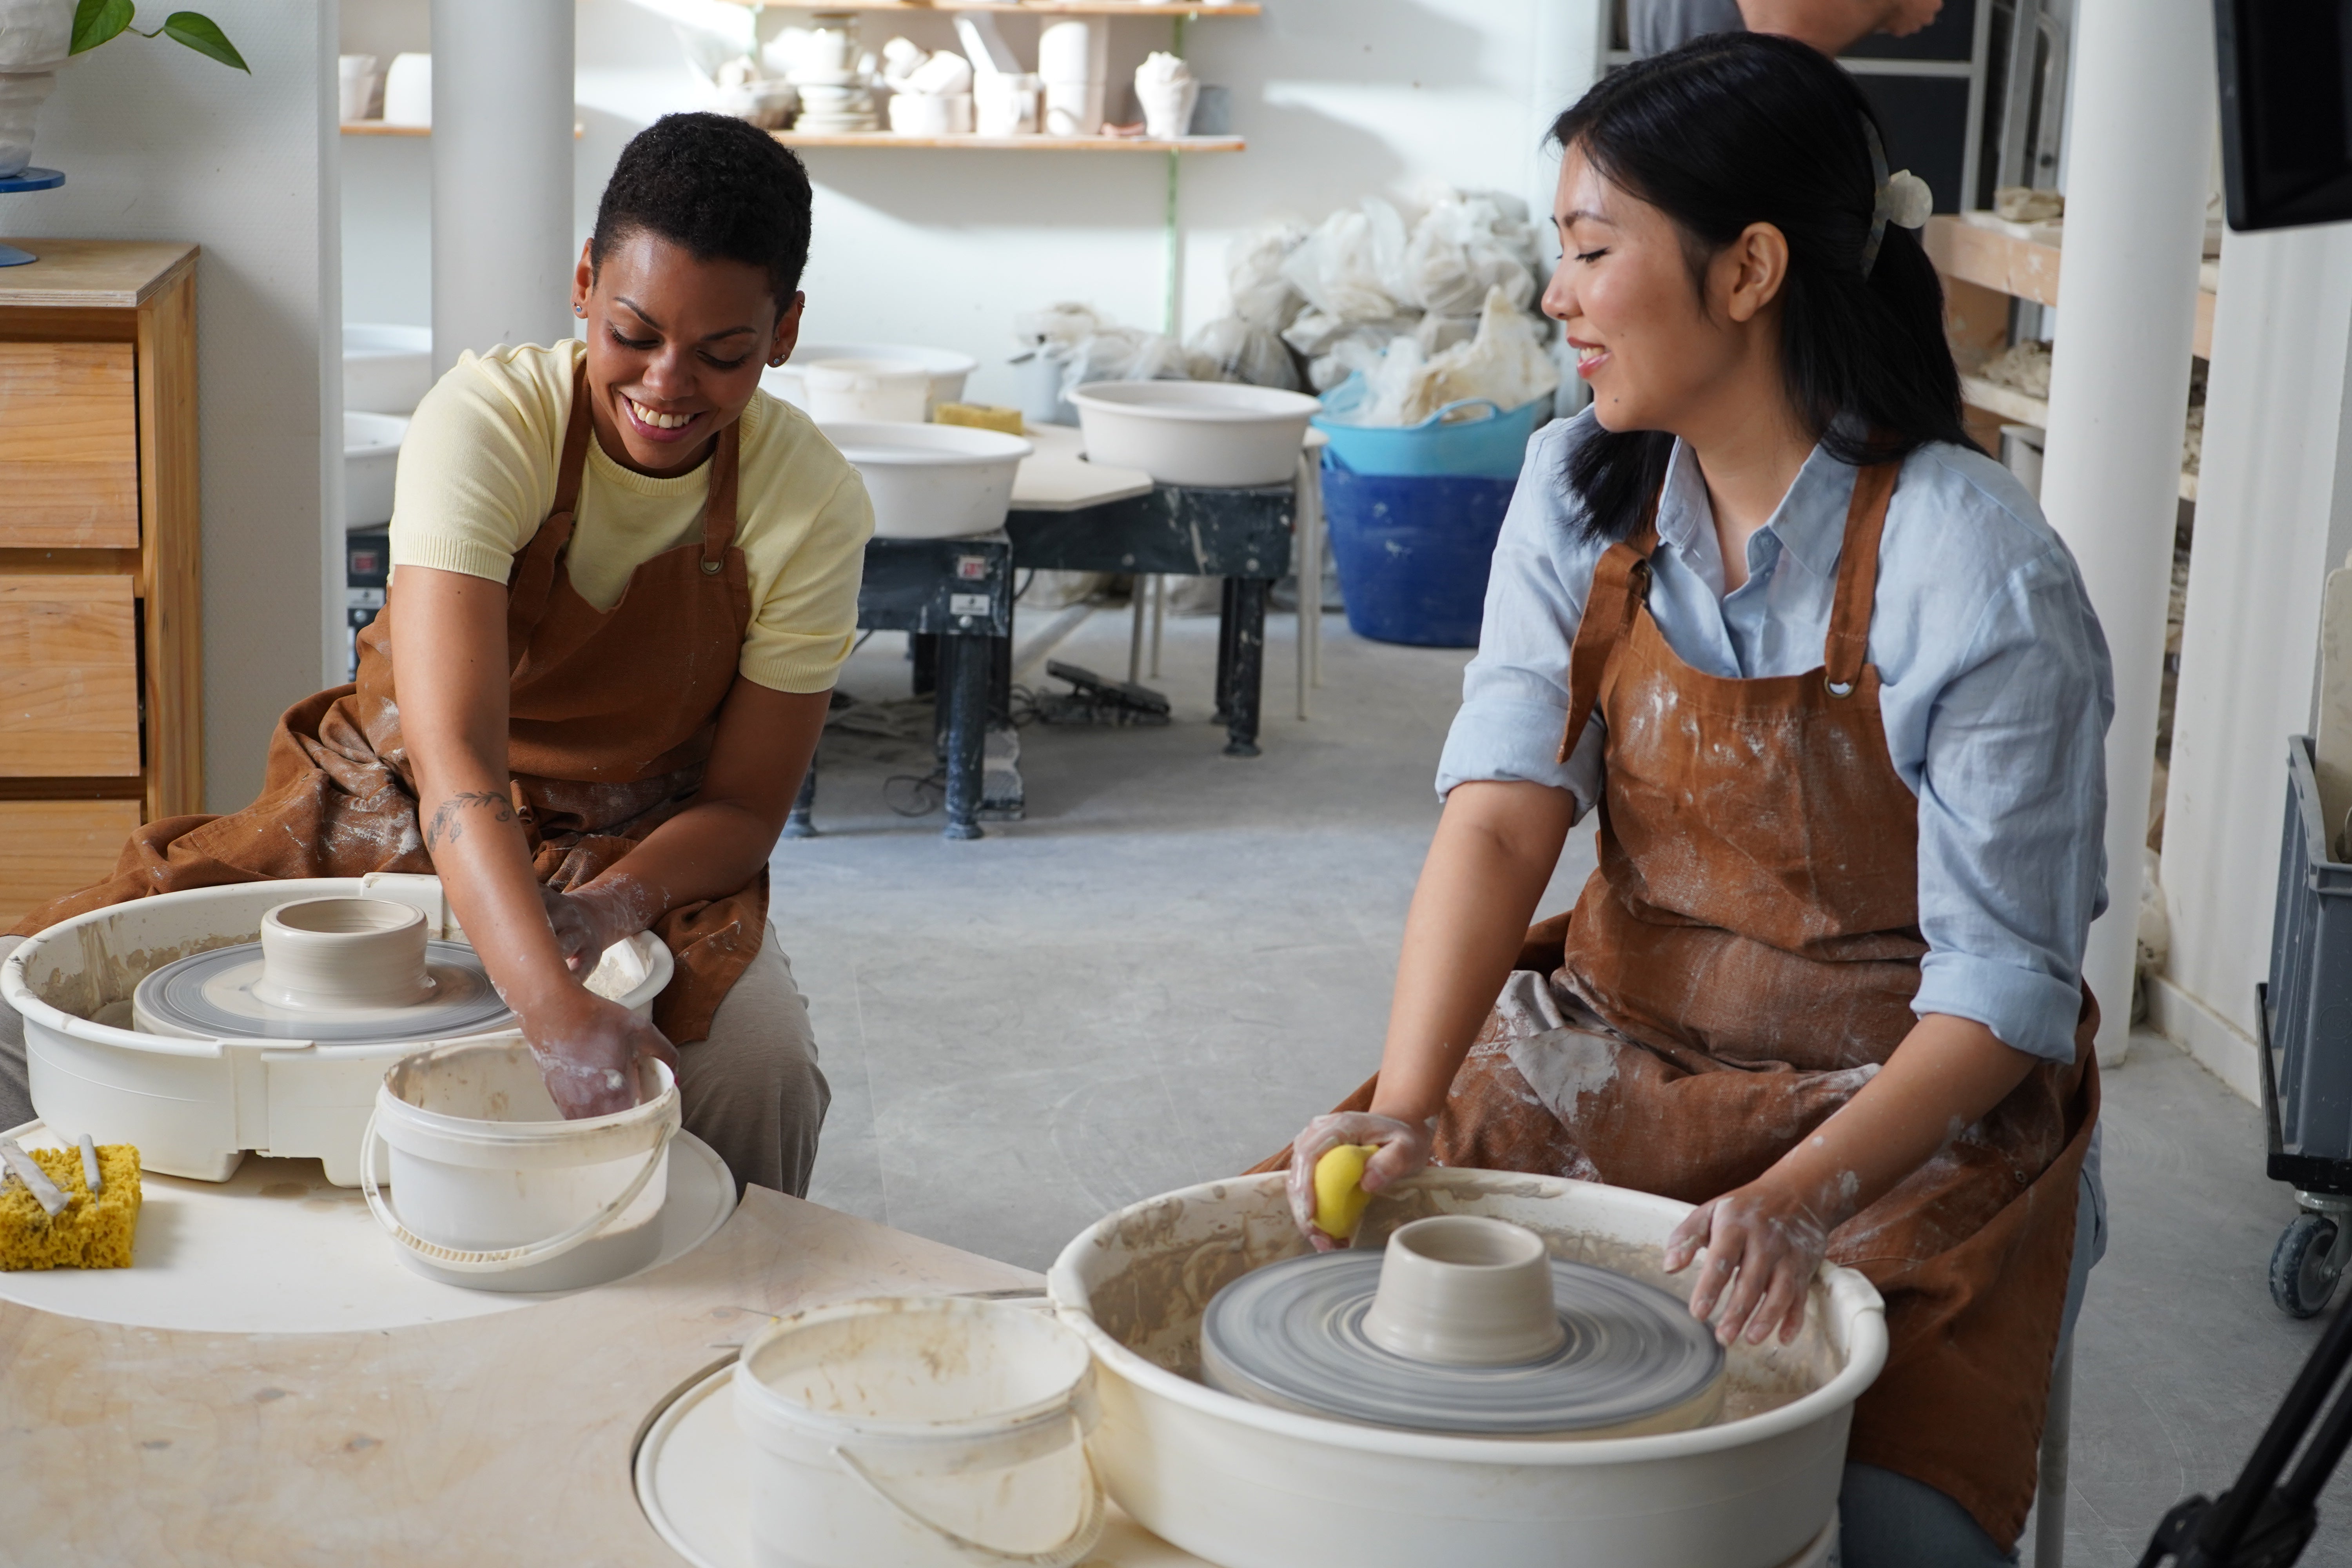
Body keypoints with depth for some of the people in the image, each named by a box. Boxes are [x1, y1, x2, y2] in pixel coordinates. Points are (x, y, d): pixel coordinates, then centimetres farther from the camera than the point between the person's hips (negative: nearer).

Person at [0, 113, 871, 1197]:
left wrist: (620, 901, -30)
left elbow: (743, 805, -7)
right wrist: (557, 1012, -51)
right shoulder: (486, 421, -24)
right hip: (391, 817, 0)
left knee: (759, 1067, -32)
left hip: (642, 856, 1)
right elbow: (453, 758, -35)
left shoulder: (813, 506, -15)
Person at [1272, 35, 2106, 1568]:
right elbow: (1503, 811, -13)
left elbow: (2007, 981, -16)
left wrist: (1799, 1199, -31)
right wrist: (1408, 1107, -27)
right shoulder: (1581, 492, -2)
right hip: (1616, 1062, 5)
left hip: (1903, 1108, -4)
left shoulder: (1981, 574, -19)